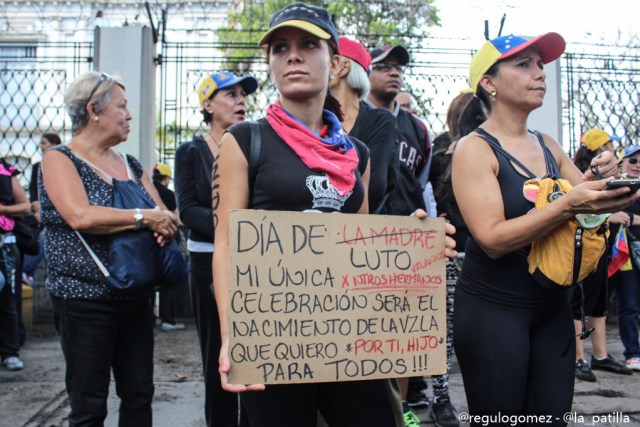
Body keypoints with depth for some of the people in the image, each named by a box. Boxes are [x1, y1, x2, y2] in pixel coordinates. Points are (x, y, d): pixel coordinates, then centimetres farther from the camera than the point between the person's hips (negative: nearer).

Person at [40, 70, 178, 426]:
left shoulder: (131, 165, 13)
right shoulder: (59, 159, -6)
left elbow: (164, 214, 7)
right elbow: (80, 216, -23)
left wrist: (165, 225, -16)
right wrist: (144, 217, -18)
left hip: (136, 298, 6)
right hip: (85, 299, -6)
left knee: (139, 396, 11)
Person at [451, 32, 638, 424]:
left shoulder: (547, 146, 9)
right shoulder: (474, 148, -10)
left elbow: (588, 206, 11)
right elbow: (492, 239, -20)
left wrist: (604, 183, -9)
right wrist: (567, 205, -28)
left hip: (553, 305, 6)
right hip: (492, 308, -6)